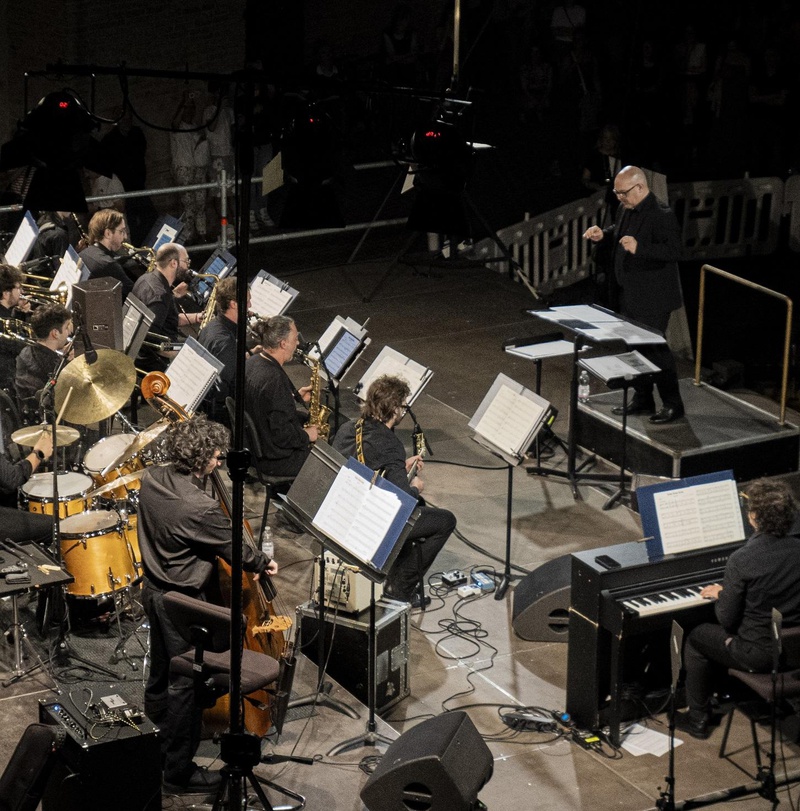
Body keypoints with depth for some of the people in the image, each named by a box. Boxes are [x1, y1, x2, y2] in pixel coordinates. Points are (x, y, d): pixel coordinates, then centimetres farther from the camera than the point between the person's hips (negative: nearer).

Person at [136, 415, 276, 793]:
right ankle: (179, 770, 16)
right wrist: (264, 564, 5)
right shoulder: (201, 508, -32)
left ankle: (156, 725, 47)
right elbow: (235, 548, -15)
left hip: (153, 588, 8)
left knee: (162, 666, 26)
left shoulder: (152, 478, -8)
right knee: (186, 683, 5)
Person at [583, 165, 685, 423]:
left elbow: (674, 251, -28)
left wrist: (639, 247, -38)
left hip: (653, 297, -9)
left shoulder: (661, 215, -21)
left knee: (654, 346, -4)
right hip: (631, 294, 9)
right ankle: (642, 399, 29)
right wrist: (604, 234, 3)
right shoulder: (627, 209, 6)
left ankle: (673, 404, 8)